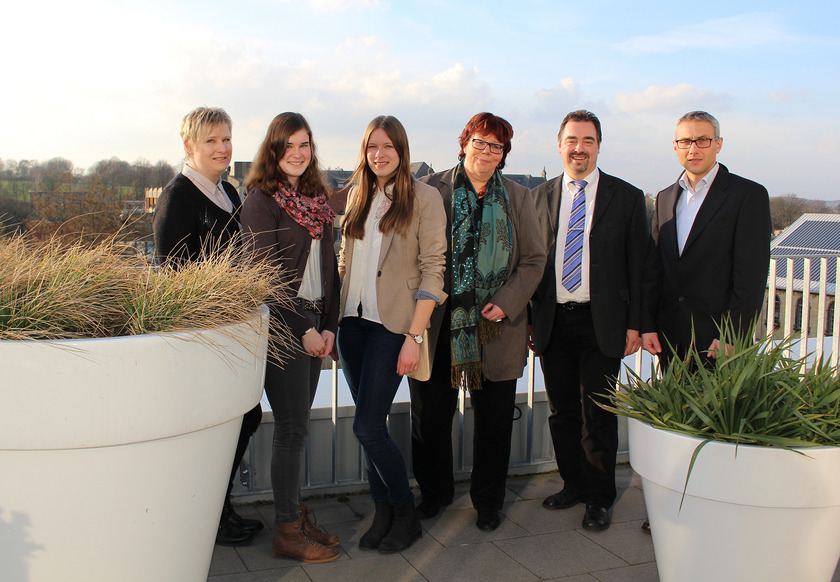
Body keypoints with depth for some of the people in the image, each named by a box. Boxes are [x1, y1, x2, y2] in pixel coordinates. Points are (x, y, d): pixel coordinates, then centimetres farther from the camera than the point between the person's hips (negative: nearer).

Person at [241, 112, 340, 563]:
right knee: (292, 427, -2)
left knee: (296, 425, 12)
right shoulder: (262, 200, -6)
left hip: (314, 326, 6)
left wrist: (328, 325, 4)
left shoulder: (316, 198, 15)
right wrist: (304, 330, -12)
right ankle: (287, 531, 9)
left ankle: (294, 515, 23)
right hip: (282, 324, -6)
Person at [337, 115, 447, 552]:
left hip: (392, 324, -5)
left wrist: (414, 337, -14)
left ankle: (406, 515, 12)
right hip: (352, 320, 6)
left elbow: (432, 270, -8)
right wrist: (333, 319, 7)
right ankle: (383, 511, 23)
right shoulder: (358, 196, 13)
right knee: (371, 422, 9)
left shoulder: (423, 197, -4)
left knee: (367, 426, -7)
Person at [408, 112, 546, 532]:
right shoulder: (431, 190, 2)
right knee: (430, 415, 8)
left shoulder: (518, 198, 8)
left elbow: (534, 259, 7)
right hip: (439, 324, -1)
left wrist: (506, 303, -6)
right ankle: (435, 492, 31)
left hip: (495, 328, 1)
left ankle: (487, 501, 29)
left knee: (494, 420, 9)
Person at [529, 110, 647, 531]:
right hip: (553, 322, 3)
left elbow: (637, 264, 2)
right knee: (562, 412, 12)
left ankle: (599, 497, 21)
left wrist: (634, 324, -4)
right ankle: (574, 484, 30)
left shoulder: (626, 197, 2)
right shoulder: (540, 196, 9)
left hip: (601, 323, -2)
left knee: (598, 414, 5)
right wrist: (530, 320, 6)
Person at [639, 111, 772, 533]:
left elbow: (751, 274, -9)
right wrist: (648, 324, 5)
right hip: (672, 336, 5)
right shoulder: (666, 198, 13)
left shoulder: (748, 195, -4)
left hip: (718, 338, -5)